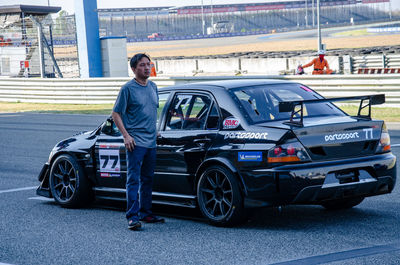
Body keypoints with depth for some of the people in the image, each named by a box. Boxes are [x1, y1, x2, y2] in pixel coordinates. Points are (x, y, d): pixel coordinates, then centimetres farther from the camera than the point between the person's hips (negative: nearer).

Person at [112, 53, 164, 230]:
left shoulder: (153, 87, 13)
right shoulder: (128, 88, -8)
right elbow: (116, 114, -7)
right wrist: (126, 135, -14)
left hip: (151, 141, 7)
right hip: (135, 142, -7)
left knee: (147, 179, 13)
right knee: (133, 179, -10)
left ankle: (145, 213, 22)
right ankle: (132, 216, -12)